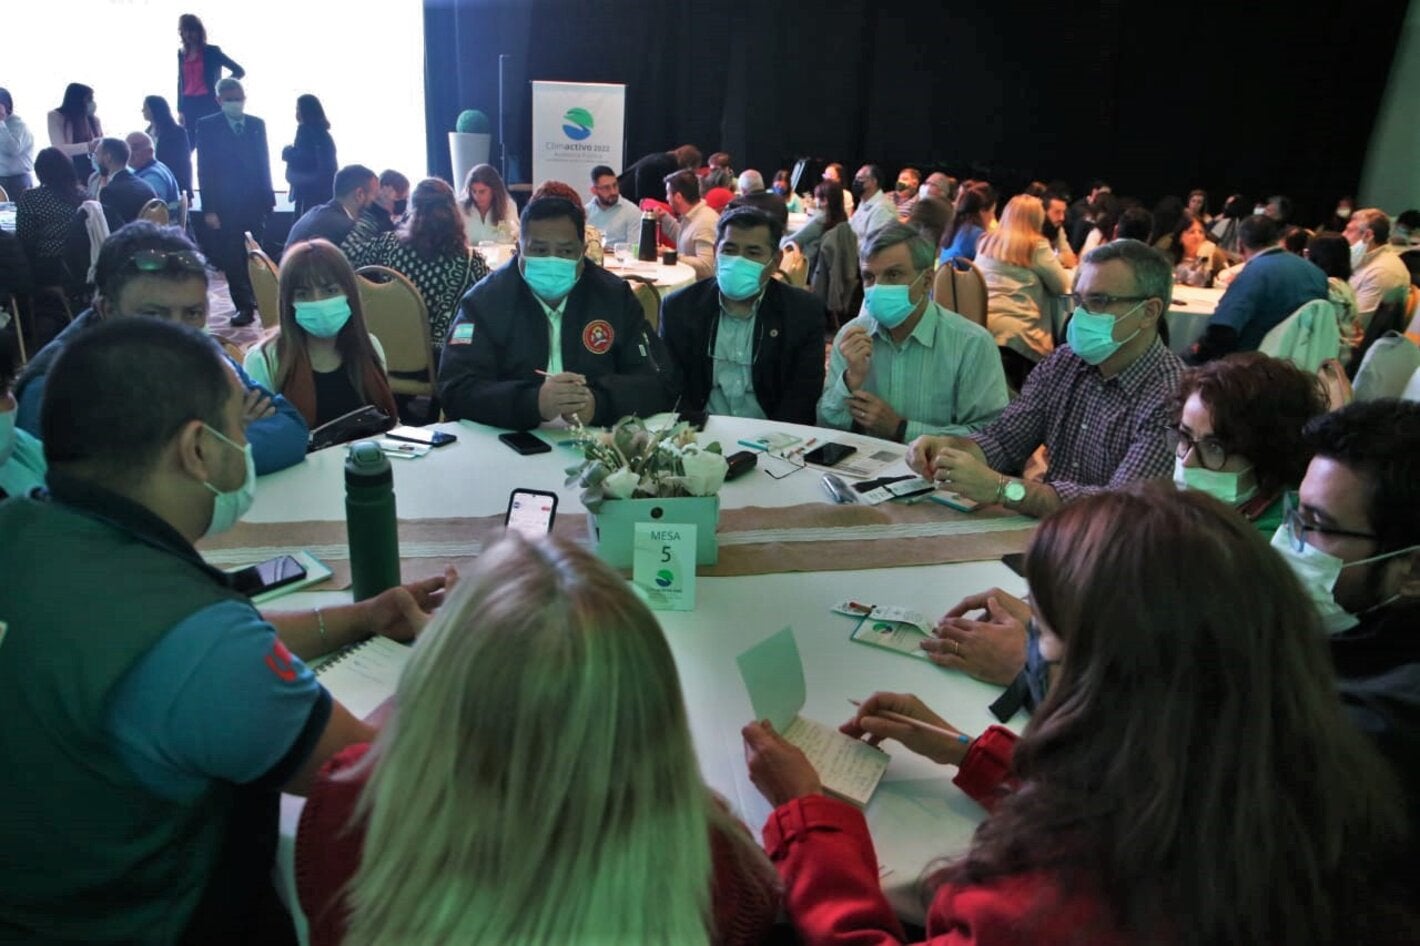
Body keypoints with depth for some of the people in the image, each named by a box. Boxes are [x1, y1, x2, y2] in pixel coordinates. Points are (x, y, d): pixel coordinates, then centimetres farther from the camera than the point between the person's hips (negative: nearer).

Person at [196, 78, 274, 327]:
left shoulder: (257, 124, 9)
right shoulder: (207, 126, 0)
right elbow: (205, 169, -3)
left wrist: (268, 198, 5)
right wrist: (209, 208, -9)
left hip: (255, 203, 2)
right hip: (225, 206, -2)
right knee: (232, 260, 0)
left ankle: (256, 300, 20)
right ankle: (244, 306, 6)